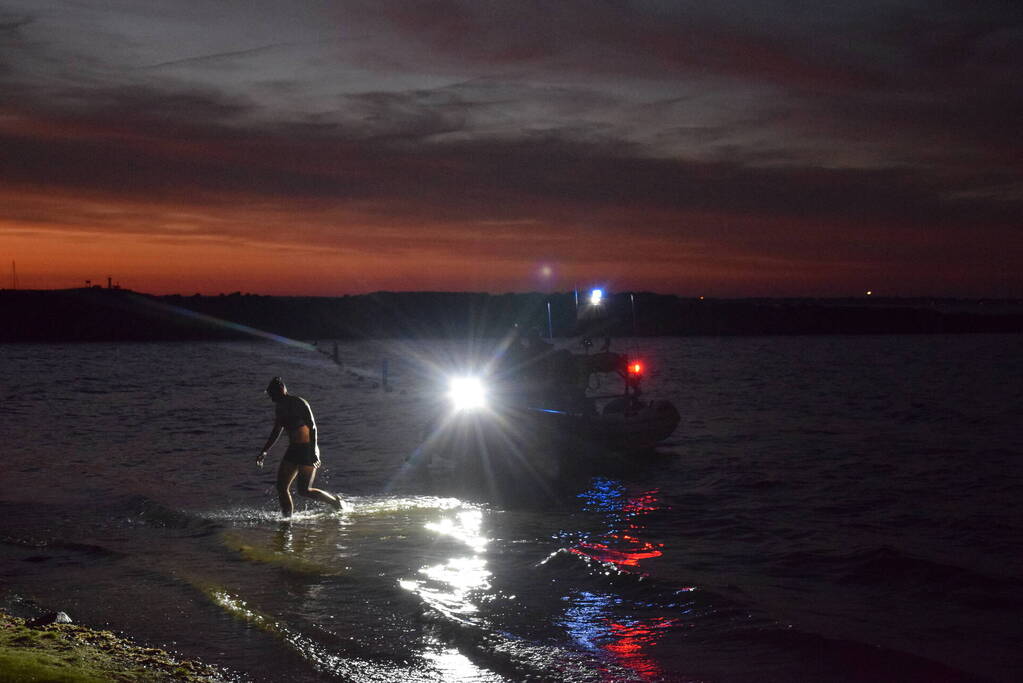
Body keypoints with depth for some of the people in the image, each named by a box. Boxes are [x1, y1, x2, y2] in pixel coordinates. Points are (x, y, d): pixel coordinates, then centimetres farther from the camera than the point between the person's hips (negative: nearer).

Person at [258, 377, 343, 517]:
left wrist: (313, 452, -25)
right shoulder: (279, 408, 11)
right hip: (293, 450, 8)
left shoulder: (299, 403, -13)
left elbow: (312, 427, -18)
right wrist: (264, 451, 19)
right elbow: (276, 432, 22)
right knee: (281, 487, -1)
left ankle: (335, 501, 11)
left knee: (304, 491, -8)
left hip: (307, 449, -8)